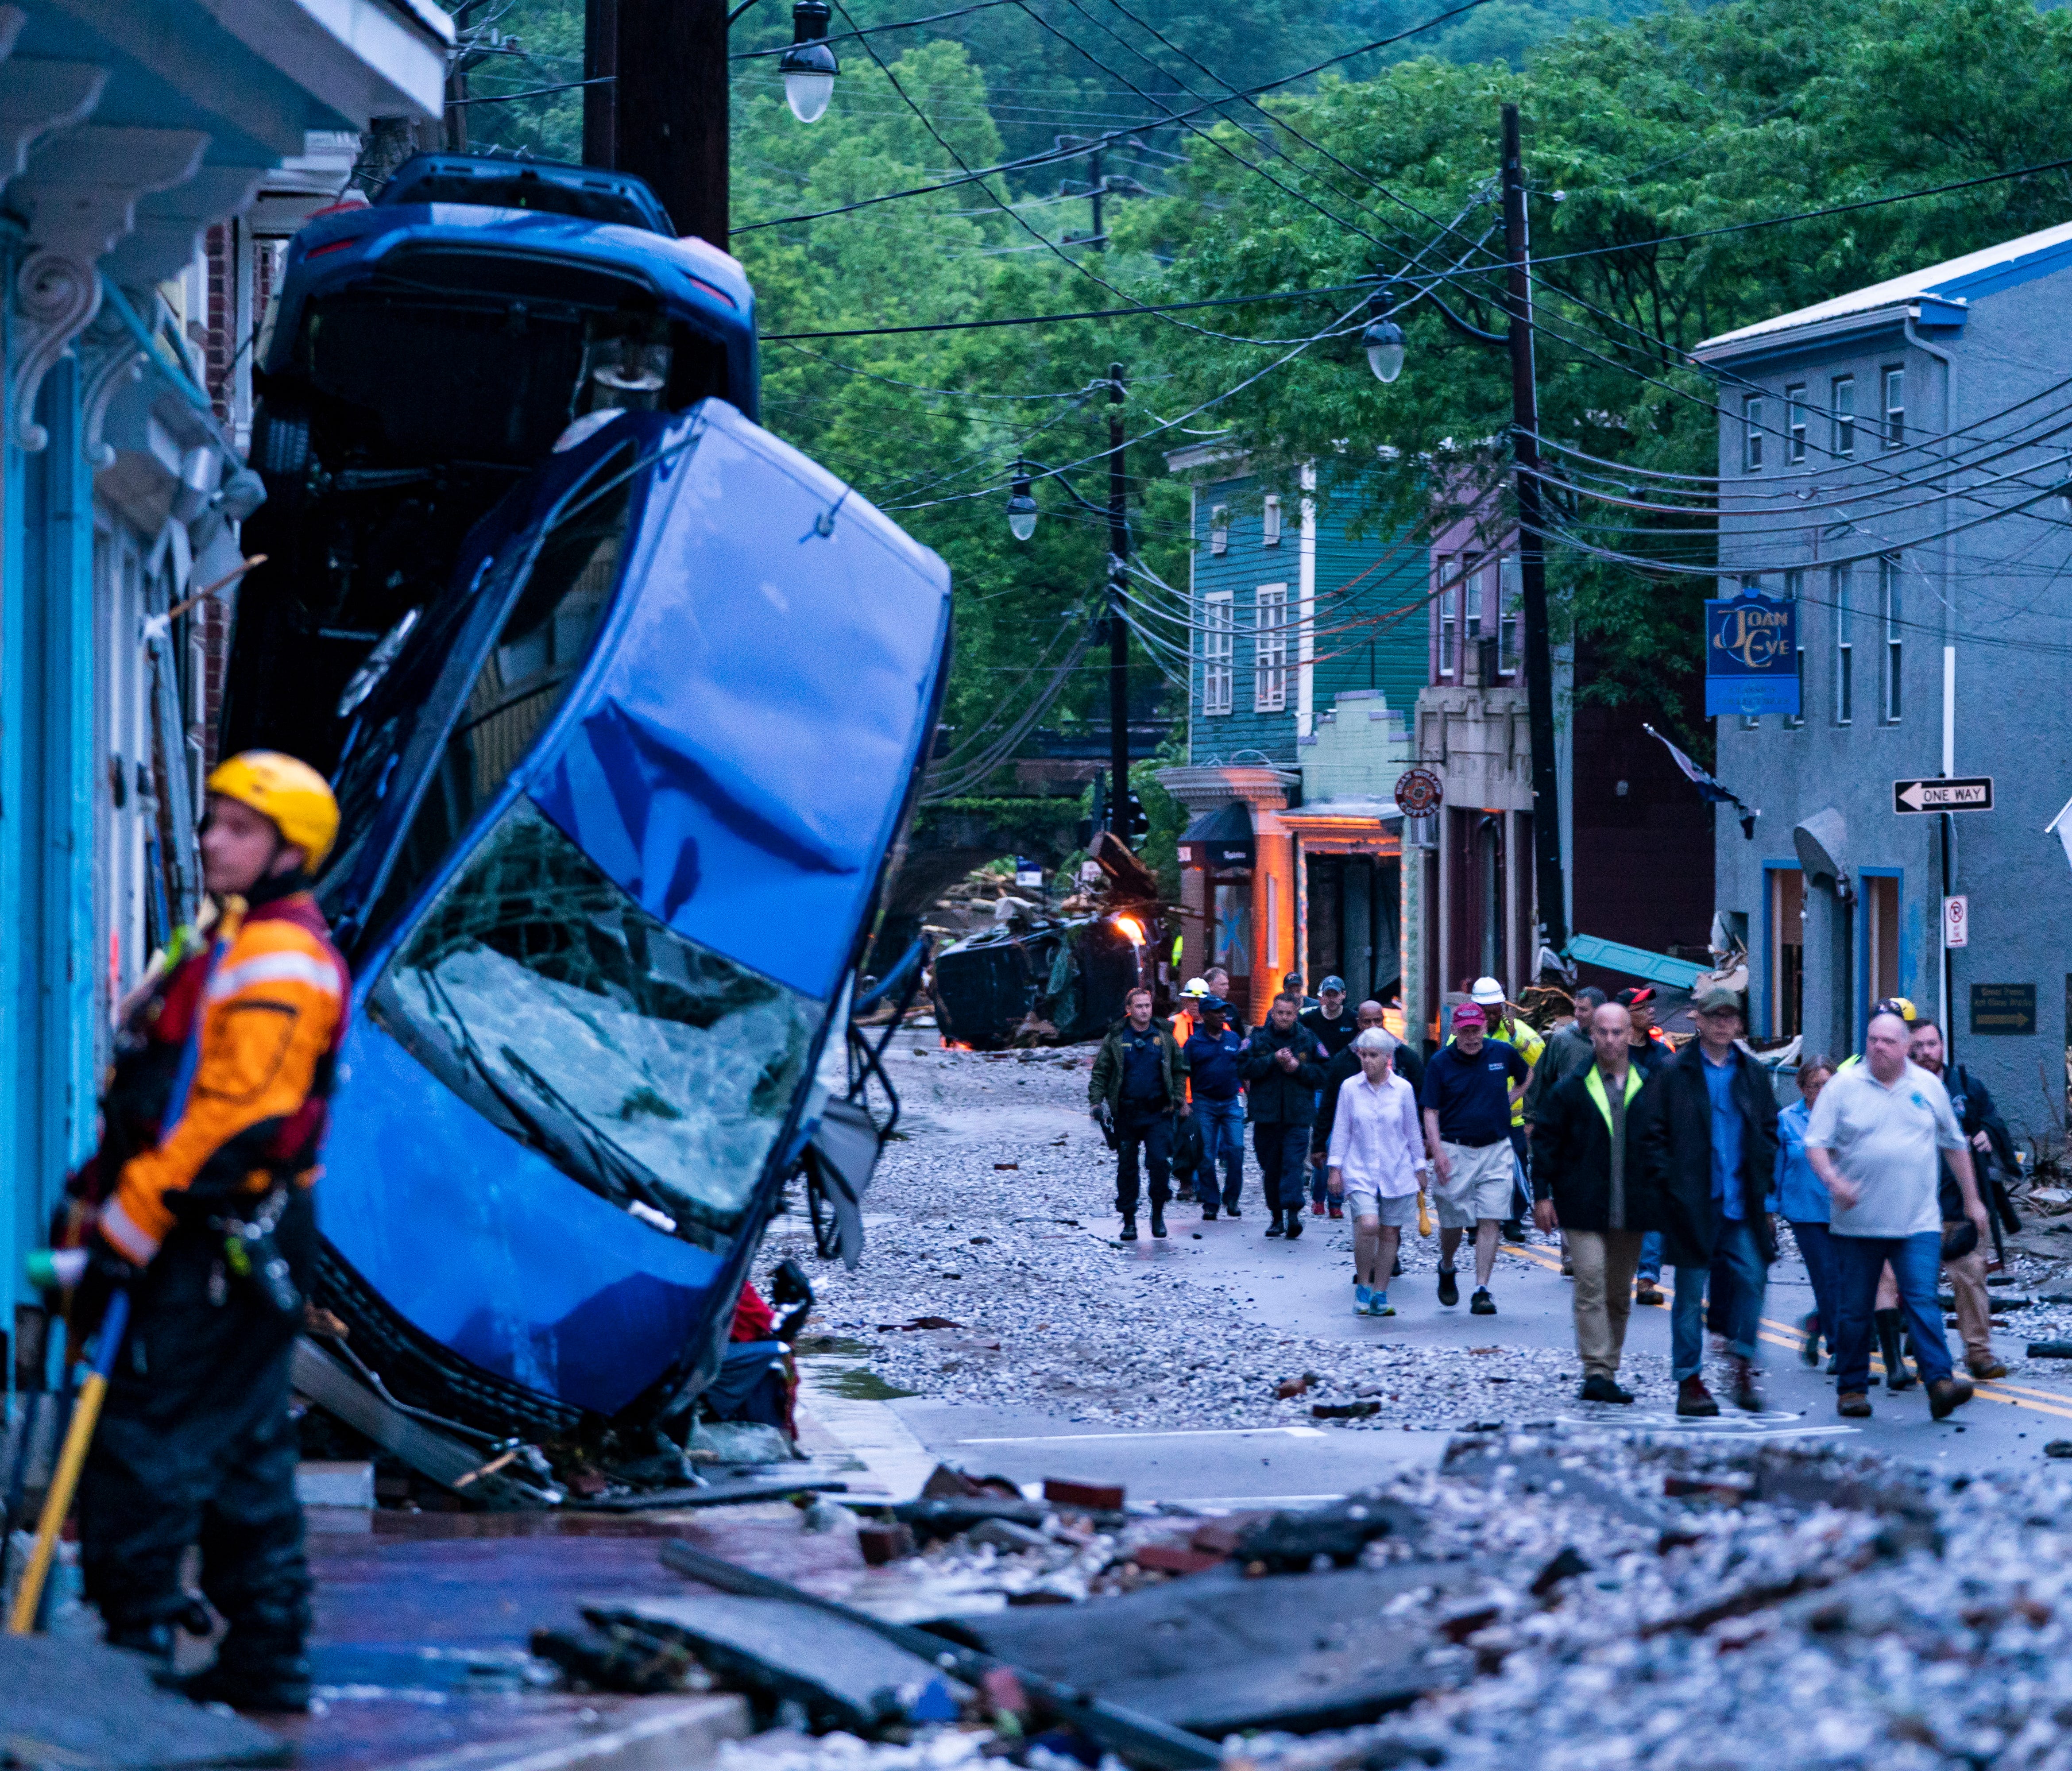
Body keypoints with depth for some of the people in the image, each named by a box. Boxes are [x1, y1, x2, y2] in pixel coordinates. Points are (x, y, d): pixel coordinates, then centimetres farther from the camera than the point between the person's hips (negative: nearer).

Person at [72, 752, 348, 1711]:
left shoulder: (276, 960, -14)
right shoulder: (234, 945, 19)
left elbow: (231, 1118, -21)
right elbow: (171, 1103, 24)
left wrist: (125, 1230, -20)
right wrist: (111, 1195, 17)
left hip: (215, 1243, -11)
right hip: (231, 1245, 11)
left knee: (142, 1444, -11)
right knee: (245, 1458, 12)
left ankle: (134, 1647, -11)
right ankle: (266, 1658, 17)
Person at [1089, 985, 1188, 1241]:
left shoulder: (1164, 1038, 7)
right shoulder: (1115, 1039, 3)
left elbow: (1180, 1070, 14)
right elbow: (1100, 1074, 4)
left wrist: (1178, 1098, 3)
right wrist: (1096, 1102, -8)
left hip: (1158, 1114, 0)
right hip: (1126, 1113, 0)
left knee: (1160, 1162, -13)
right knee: (1126, 1167, 4)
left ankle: (1158, 1212, 2)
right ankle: (1129, 1220, 12)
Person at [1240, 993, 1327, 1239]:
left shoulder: (1308, 1039, 6)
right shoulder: (1257, 1038, 5)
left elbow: (1322, 1074, 4)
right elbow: (1245, 1068, -6)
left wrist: (1298, 1068, -11)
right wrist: (1273, 1060, -15)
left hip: (1298, 1116, -1)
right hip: (1266, 1114, 1)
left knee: (1294, 1164, -14)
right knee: (1270, 1167, 6)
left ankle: (1293, 1213, -21)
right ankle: (1277, 1216, 16)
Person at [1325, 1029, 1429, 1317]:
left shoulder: (1403, 1089, 0)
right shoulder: (1350, 1088, -1)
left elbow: (1413, 1131, 9)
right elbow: (1341, 1130, 5)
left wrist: (1419, 1168, 11)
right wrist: (1335, 1168, 2)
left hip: (1396, 1172, 2)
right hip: (1360, 1171, -2)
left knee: (1389, 1231, 5)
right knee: (1368, 1225, -21)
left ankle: (1380, 1295, 16)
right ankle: (1363, 1285, -2)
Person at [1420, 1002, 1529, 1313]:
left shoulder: (1502, 1054, 2)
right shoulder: (1441, 1062, -4)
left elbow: (1527, 1078, 23)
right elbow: (1431, 1112, -4)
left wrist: (1508, 1102, 10)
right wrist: (1437, 1152, -15)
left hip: (1496, 1150, 1)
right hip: (1456, 1151, -1)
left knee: (1489, 1222, -6)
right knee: (1452, 1221, 5)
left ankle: (1482, 1291, -4)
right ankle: (1446, 1270, 34)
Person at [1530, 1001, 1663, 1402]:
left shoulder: (1651, 1088, 7)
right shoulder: (1572, 1089, 1)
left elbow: (1666, 1144, 13)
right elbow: (1545, 1140, 3)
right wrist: (1542, 1194, -3)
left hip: (1631, 1211, 3)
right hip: (1583, 1208, -3)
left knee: (1620, 1294, 9)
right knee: (1591, 1287, -12)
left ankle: (1608, 1373, 18)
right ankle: (1596, 1373, -14)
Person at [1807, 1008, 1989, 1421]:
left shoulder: (1929, 1088, 9)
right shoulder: (1843, 1087, 1)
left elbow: (1955, 1146, 18)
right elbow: (1816, 1143, -1)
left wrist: (1972, 1200, 18)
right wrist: (1832, 1179, -20)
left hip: (1917, 1222, 0)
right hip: (1857, 1223, 0)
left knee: (1923, 1301, -11)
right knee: (1854, 1310, 5)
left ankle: (1941, 1383, -18)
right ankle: (1852, 1388, 15)